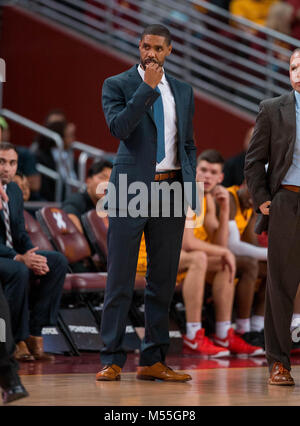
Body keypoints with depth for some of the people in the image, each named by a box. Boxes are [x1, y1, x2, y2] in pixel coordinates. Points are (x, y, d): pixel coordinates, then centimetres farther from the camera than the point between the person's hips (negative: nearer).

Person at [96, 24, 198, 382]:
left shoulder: (182, 91, 14)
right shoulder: (117, 85, 2)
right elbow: (118, 127, -16)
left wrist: (189, 188, 7)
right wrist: (147, 88, -16)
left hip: (170, 191, 4)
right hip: (132, 190, -4)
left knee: (163, 279, 6)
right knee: (120, 278, -3)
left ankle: (153, 362, 11)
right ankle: (112, 361, 0)